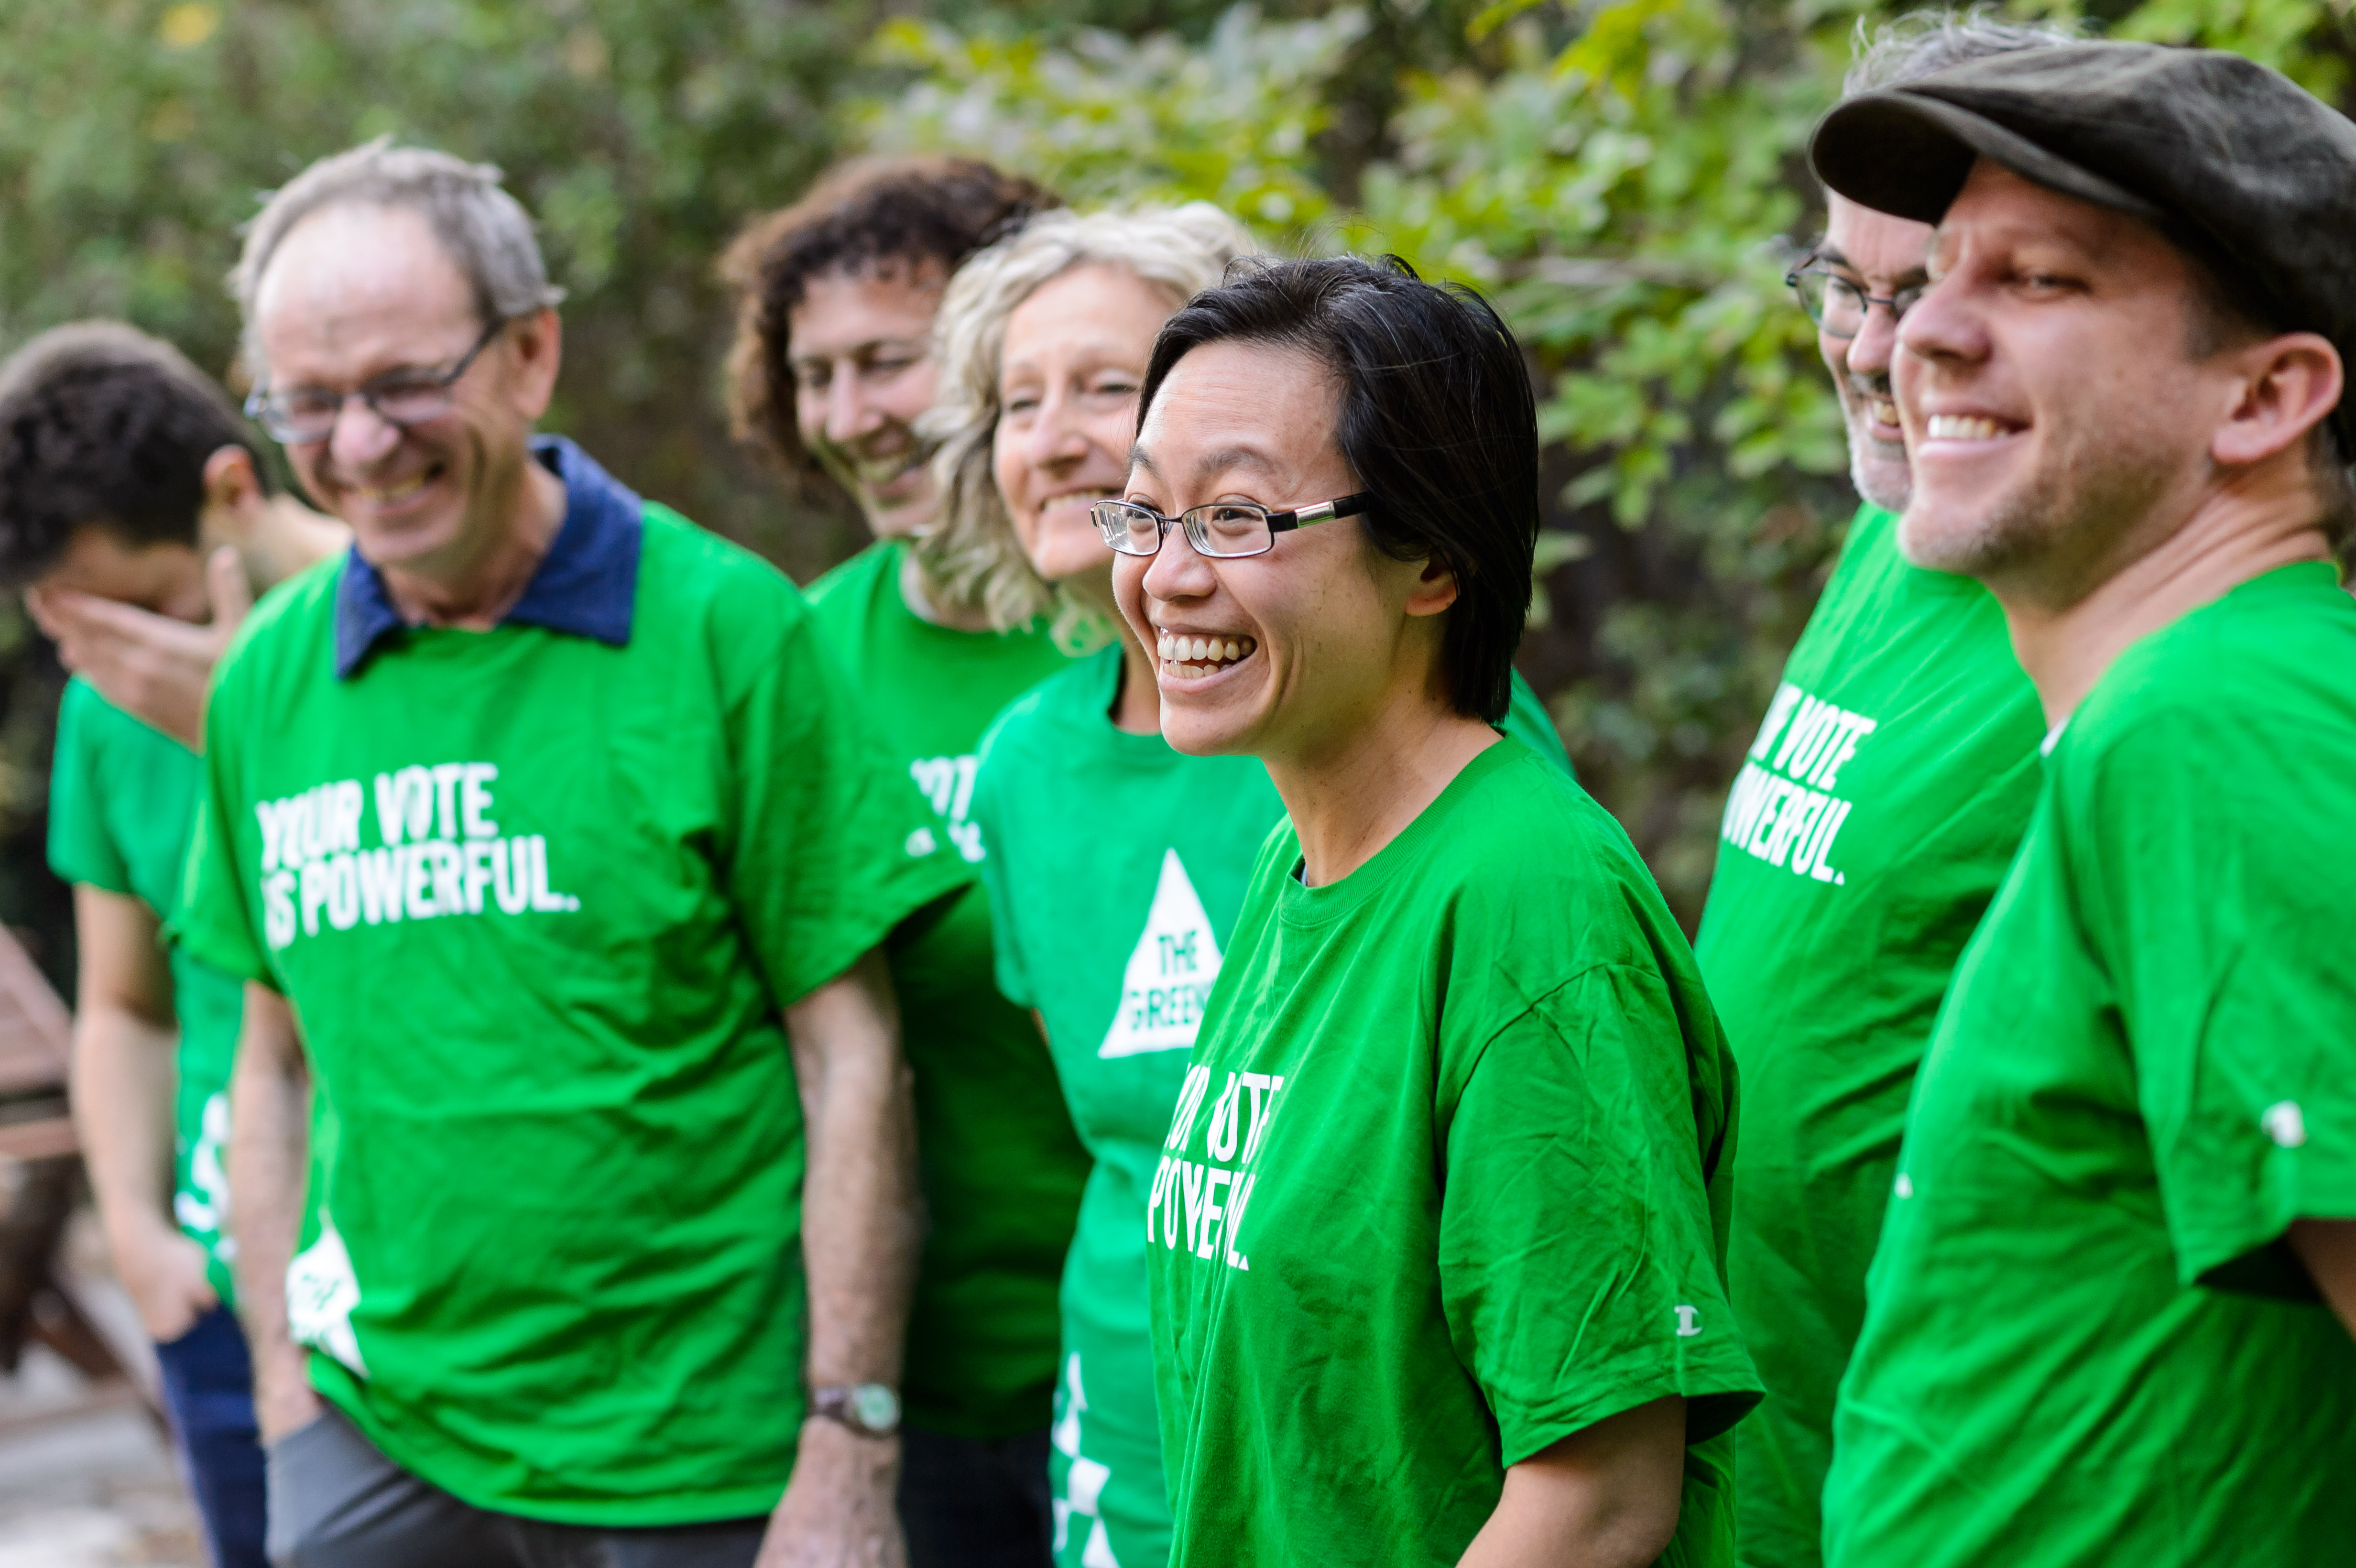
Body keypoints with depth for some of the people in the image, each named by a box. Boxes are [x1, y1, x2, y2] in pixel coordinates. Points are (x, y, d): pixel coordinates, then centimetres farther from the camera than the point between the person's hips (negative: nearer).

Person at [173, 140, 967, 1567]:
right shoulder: (270, 674, 5)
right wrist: (286, 1400, 6)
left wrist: (851, 1452, -11)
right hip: (377, 1439, 4)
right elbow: (277, 1062, 12)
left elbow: (853, 1058, -8)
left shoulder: (720, 628, -8)